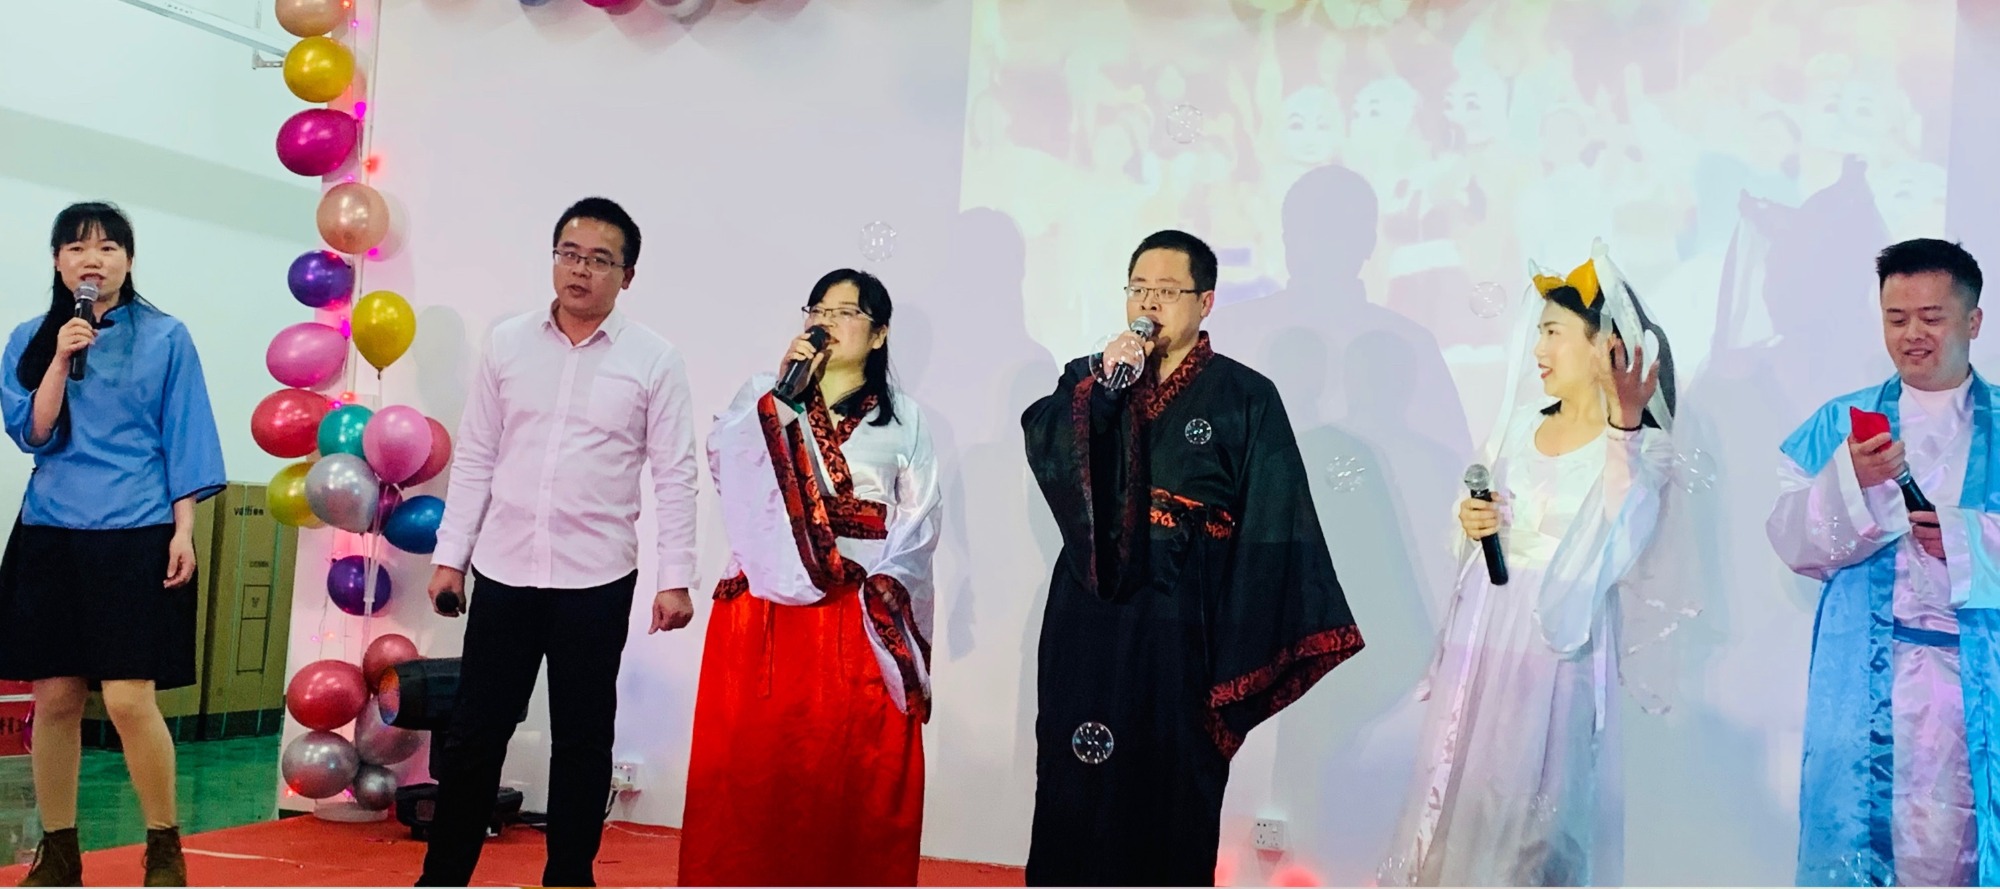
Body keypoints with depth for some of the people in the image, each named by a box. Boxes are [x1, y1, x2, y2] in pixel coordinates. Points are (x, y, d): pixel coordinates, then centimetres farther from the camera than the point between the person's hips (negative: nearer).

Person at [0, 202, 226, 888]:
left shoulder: (165, 337, 2)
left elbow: (184, 438, 1)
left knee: (129, 701, -9)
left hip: (136, 535, -3)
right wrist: (61, 357, -10)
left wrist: (183, 530, -5)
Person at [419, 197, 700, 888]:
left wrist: (675, 578, -8)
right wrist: (450, 555, 5)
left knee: (582, 740, 8)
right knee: (474, 732, 9)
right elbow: (475, 459, 8)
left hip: (596, 580, -2)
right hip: (504, 571, 2)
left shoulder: (654, 360, -3)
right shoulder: (508, 342, 5)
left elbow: (674, 476, -4)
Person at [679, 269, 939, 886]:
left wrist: (879, 591, -10)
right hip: (765, 610, 1)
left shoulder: (904, 419, 11)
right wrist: (782, 391, -10)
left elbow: (919, 519, 3)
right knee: (754, 759, 0)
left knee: (852, 767, 0)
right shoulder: (766, 396, 13)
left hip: (862, 621, 0)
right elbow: (724, 461, -5)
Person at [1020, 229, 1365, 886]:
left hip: (1181, 627, -3)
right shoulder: (1092, 381, 9)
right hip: (1089, 619, 3)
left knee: (1171, 798, 7)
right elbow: (1039, 443, -9)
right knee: (1077, 792, 9)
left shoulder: (1247, 398, -2)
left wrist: (1243, 651, -12)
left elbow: (1273, 528, -6)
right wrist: (1103, 379, -20)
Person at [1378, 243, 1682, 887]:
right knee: (1458, 790, 9)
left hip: (1557, 642, -5)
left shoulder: (1643, 449, -7)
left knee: (1533, 799, -1)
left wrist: (1622, 429, -28)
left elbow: (1614, 552, -25)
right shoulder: (1518, 424, 10)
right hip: (1482, 631, 5)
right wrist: (1471, 524, -4)